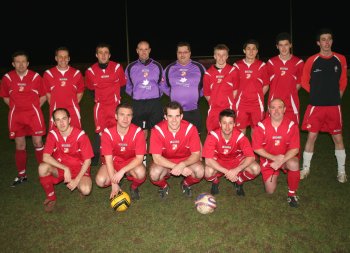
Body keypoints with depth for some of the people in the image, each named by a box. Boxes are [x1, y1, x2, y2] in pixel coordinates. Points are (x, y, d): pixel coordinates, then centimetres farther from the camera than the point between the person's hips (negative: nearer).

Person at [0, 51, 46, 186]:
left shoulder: (36, 77, -4)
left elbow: (43, 96, 5)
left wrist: (33, 108, 0)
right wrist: (15, 107, 4)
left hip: (34, 114, -2)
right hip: (16, 116, 2)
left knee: (38, 143, 0)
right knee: (20, 145, 8)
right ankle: (21, 175, 19)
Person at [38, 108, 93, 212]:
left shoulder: (80, 135, -16)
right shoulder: (53, 134, -9)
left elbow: (87, 160, -13)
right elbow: (46, 157, -19)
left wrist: (76, 180, -19)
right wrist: (65, 168, -28)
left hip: (79, 168, -2)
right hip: (59, 168, 2)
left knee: (85, 190, -31)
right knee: (43, 168, -30)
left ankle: (79, 185, 10)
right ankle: (51, 197, -4)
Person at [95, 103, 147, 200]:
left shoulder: (138, 132, -22)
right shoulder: (107, 133, -19)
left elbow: (139, 158, -21)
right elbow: (108, 158, -17)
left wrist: (122, 171, -34)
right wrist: (114, 183, -22)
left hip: (132, 162, -1)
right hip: (113, 162, 2)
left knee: (141, 173, -35)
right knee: (100, 180, -25)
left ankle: (134, 187, 2)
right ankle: (118, 179, 11)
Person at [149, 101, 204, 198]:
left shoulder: (190, 128, -20)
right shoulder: (157, 130, -23)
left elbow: (196, 154, -17)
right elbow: (156, 158, -23)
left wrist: (182, 165, -35)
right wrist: (176, 167, -33)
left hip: (186, 161, 1)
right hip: (165, 163, -1)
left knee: (199, 171, -29)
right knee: (154, 173, -32)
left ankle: (186, 183, 9)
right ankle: (164, 186, 7)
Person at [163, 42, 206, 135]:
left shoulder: (199, 67, 4)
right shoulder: (169, 68, 8)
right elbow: (164, 86, 20)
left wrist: (198, 95, 8)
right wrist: (173, 95, 13)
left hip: (194, 111, -1)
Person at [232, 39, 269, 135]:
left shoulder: (261, 65, 2)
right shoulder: (237, 66, 2)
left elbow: (266, 85, 10)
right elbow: (234, 87, 6)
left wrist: (258, 96, 2)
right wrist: (233, 101, 1)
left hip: (257, 104, 0)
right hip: (241, 104, 0)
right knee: (240, 129, 3)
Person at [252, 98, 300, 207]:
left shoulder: (291, 125, -15)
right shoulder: (262, 126, -15)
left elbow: (295, 149, -15)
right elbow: (256, 148, -10)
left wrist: (281, 161, -27)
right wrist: (274, 158, -20)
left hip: (287, 157, -1)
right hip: (268, 159, 1)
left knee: (294, 164, -37)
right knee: (270, 191, -2)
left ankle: (292, 193, -11)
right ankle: (274, 175, 34)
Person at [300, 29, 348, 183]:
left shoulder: (340, 59, 3)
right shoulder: (312, 60, -2)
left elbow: (343, 82, 13)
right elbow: (304, 82, 5)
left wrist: (336, 95, 7)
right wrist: (318, 94, 4)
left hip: (334, 106, 1)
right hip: (316, 106, -1)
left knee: (338, 138, 6)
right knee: (311, 136, 2)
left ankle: (341, 171, 20)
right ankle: (305, 169, 16)